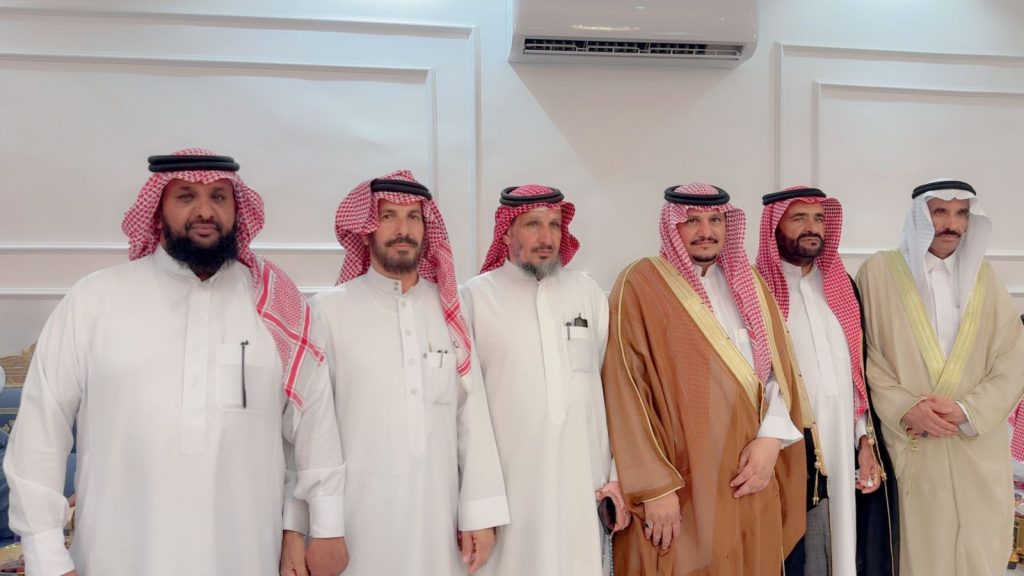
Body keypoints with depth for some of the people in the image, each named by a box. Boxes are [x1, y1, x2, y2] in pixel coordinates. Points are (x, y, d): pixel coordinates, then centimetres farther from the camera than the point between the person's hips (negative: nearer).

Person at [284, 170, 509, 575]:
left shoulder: (449, 309, 4)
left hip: (439, 514, 3)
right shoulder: (329, 310, -6)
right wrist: (297, 525, -4)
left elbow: (473, 413, 2)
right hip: (358, 515, -3)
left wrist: (481, 512, 0)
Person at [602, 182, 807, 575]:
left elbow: (781, 369, 10)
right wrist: (655, 487, -14)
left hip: (751, 480, 5)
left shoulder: (748, 282, 12)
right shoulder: (641, 284, -6)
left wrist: (771, 439, -6)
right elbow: (626, 388, -10)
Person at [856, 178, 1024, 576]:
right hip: (908, 448, -2)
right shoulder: (879, 271, 1)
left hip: (977, 450, 3)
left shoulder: (983, 277, 10)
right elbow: (863, 355, -2)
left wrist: (967, 409, -12)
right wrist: (905, 409, -15)